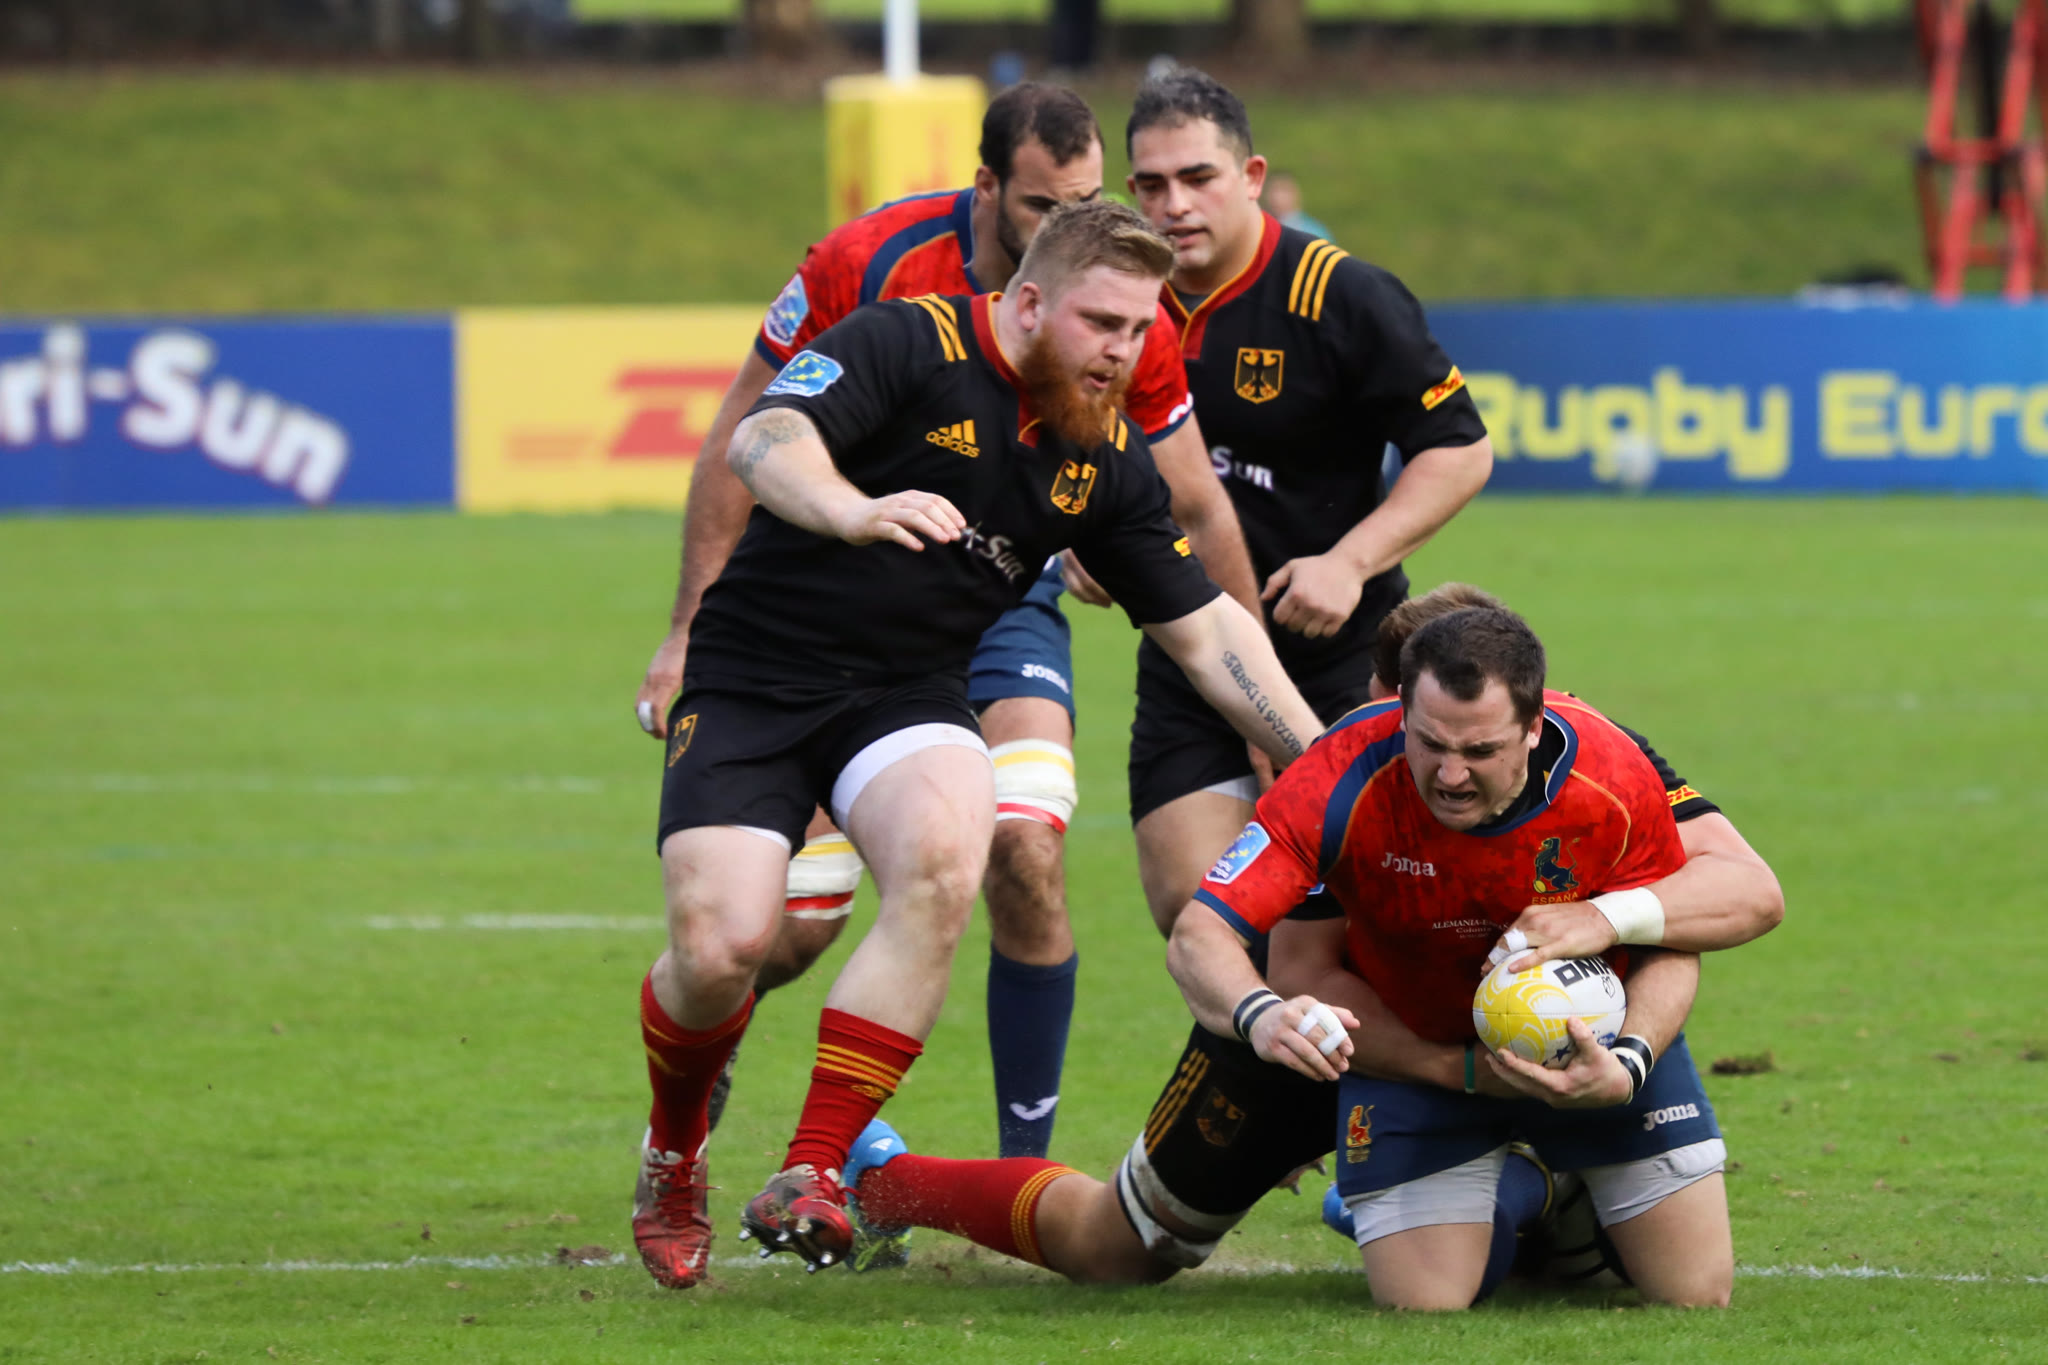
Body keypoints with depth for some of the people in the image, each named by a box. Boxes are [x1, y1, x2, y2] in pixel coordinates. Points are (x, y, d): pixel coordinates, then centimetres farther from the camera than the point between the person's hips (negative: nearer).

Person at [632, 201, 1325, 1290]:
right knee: (722, 945, -21)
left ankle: (809, 1179, -24)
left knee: (942, 860, -29)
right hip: (751, 683, -4)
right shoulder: (910, 344, -14)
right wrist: (852, 510, -51)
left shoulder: (1106, 455, 4)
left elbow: (1202, 628, 12)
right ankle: (672, 1159, 14)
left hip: (907, 700, 4)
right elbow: (763, 440, -30)